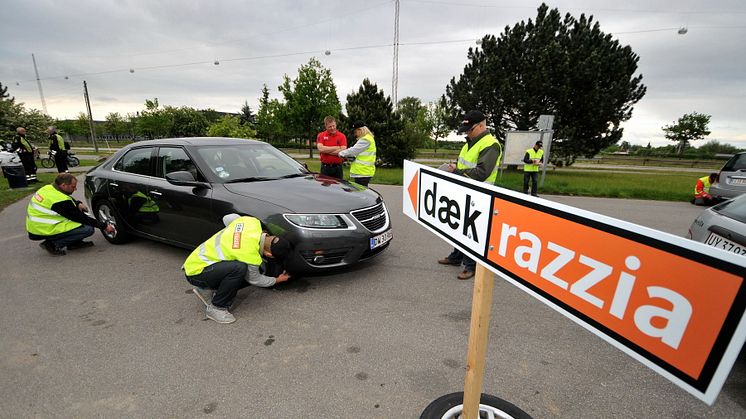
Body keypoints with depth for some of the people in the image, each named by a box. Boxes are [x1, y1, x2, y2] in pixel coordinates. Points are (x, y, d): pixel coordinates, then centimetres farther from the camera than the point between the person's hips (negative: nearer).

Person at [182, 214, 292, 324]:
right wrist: (276, 280, 5)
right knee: (239, 268, -34)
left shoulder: (252, 221, -14)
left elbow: (227, 218, 7)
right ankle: (215, 308, -13)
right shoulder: (250, 254, -31)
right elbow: (254, 280, -11)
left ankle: (207, 290, 13)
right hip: (195, 272, -9)